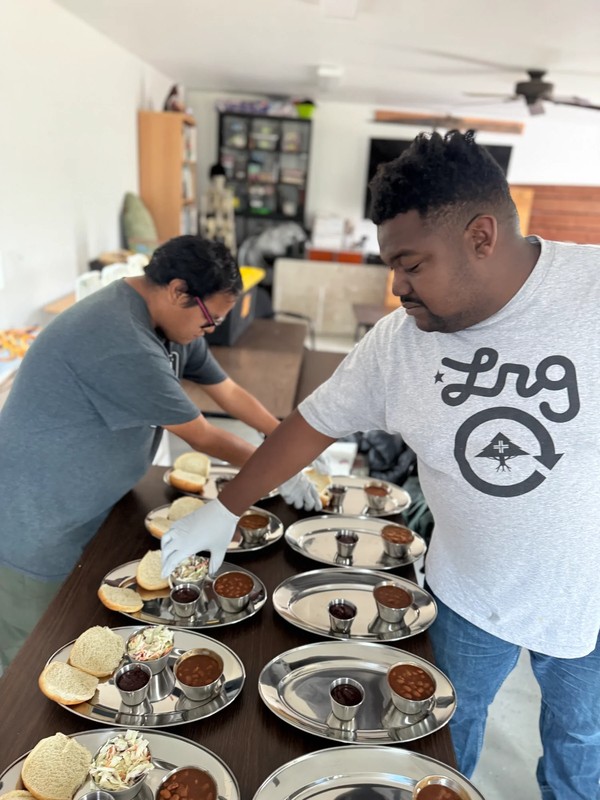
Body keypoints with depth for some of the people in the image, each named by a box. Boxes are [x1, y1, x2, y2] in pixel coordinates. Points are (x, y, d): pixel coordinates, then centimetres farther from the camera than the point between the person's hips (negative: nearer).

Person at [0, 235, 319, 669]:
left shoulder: (173, 322, -1)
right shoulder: (124, 344, -32)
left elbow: (229, 392, 9)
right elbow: (202, 437, -21)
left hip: (90, 516, 9)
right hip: (39, 533, -8)